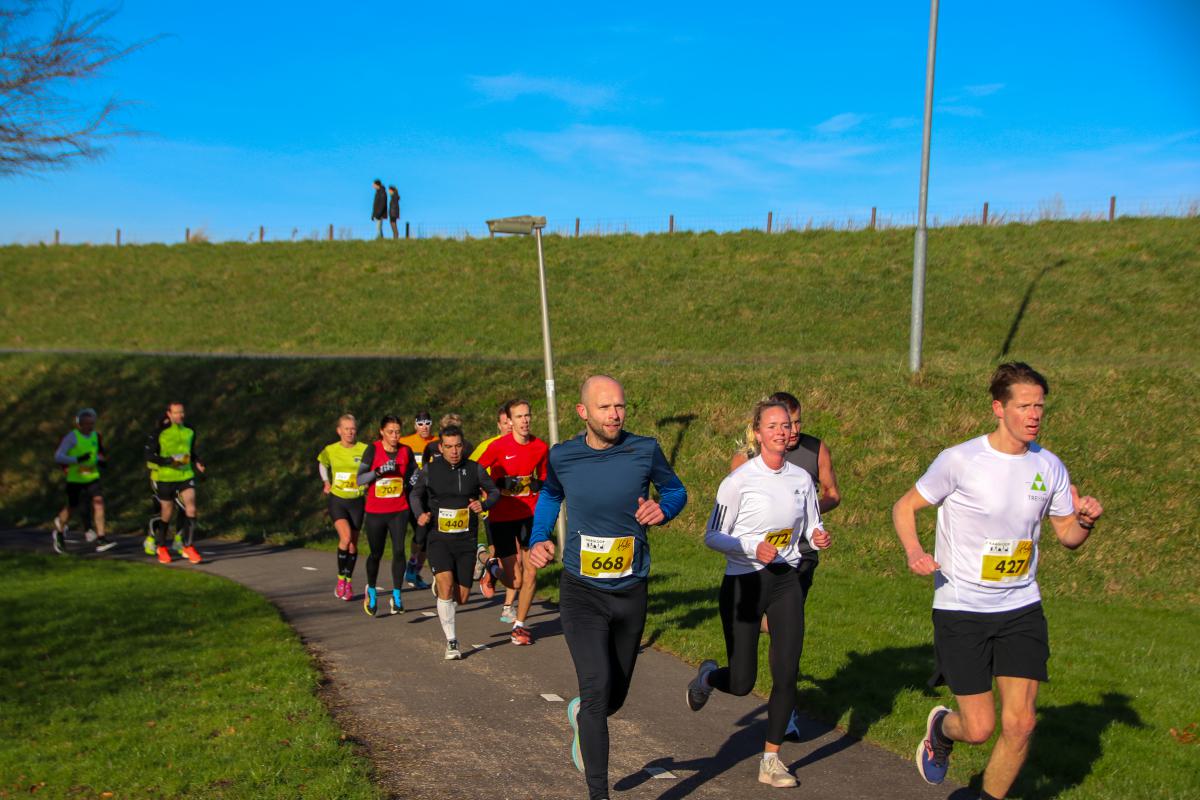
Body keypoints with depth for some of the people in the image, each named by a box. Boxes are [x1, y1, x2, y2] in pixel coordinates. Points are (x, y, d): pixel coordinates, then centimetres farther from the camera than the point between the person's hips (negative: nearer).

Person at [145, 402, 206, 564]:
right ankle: (161, 547, 29)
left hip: (186, 476, 3)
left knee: (191, 509, -12)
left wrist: (197, 461, 2)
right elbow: (149, 454, -7)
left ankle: (189, 547, -6)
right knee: (167, 513, 8)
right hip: (166, 478, -3)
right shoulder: (160, 432, -7)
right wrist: (167, 461, -20)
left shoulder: (189, 431, 6)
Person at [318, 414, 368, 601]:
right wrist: (325, 482, 11)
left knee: (353, 544, 7)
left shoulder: (365, 450, -7)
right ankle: (340, 578, -5)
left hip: (357, 502, 1)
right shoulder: (330, 450, -2)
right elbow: (322, 464, 19)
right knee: (345, 538, -21)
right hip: (337, 500, -1)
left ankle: (349, 582, 23)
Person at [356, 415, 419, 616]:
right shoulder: (373, 450, -9)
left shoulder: (405, 451, 0)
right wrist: (379, 471, -27)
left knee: (399, 551, -11)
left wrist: (413, 478, -2)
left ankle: (397, 595, -1)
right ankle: (371, 591, 34)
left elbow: (413, 470, 19)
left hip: (399, 511, 2)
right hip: (375, 512, -1)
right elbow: (359, 480, -13)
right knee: (376, 554, 9)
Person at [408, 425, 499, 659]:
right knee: (446, 585, -22)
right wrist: (420, 513, -5)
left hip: (466, 540, 2)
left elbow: (494, 491, 11)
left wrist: (484, 504, -10)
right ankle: (451, 641, -7)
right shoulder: (430, 470, -1)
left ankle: (439, 584, 41)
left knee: (461, 597, 4)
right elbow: (415, 494, 14)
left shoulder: (475, 469, -1)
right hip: (439, 538, -1)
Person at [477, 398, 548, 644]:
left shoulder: (541, 447, 1)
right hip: (502, 516, -3)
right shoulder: (498, 447, -11)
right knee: (515, 580, -5)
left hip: (530, 515, 3)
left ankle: (519, 625, 16)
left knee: (530, 574, -3)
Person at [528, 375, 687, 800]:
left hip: (631, 593, 2)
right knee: (597, 688, -17)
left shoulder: (645, 450, -8)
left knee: (615, 696, 14)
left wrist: (662, 509, -14)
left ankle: (580, 715, 51)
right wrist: (538, 540, 3)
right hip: (581, 592, -2)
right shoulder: (562, 456, -5)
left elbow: (676, 490, 9)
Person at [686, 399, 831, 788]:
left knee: (787, 675, -2)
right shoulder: (739, 479, -12)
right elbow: (712, 536, -8)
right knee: (741, 683, 0)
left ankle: (771, 761, 14)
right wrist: (753, 549, -22)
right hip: (743, 583, -4)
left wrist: (818, 537, -8)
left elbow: (811, 528, 15)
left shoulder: (801, 478, 3)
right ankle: (706, 676, 37)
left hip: (786, 582, 4)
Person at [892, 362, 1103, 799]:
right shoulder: (959, 460, -13)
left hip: (1021, 608, 4)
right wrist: (913, 550, -21)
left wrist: (1085, 521, -11)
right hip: (961, 610, -4)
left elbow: (1067, 535, 12)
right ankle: (941, 728, 35)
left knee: (1020, 723, -3)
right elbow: (904, 506, -3)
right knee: (979, 728, -2)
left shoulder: (1049, 466, 2)